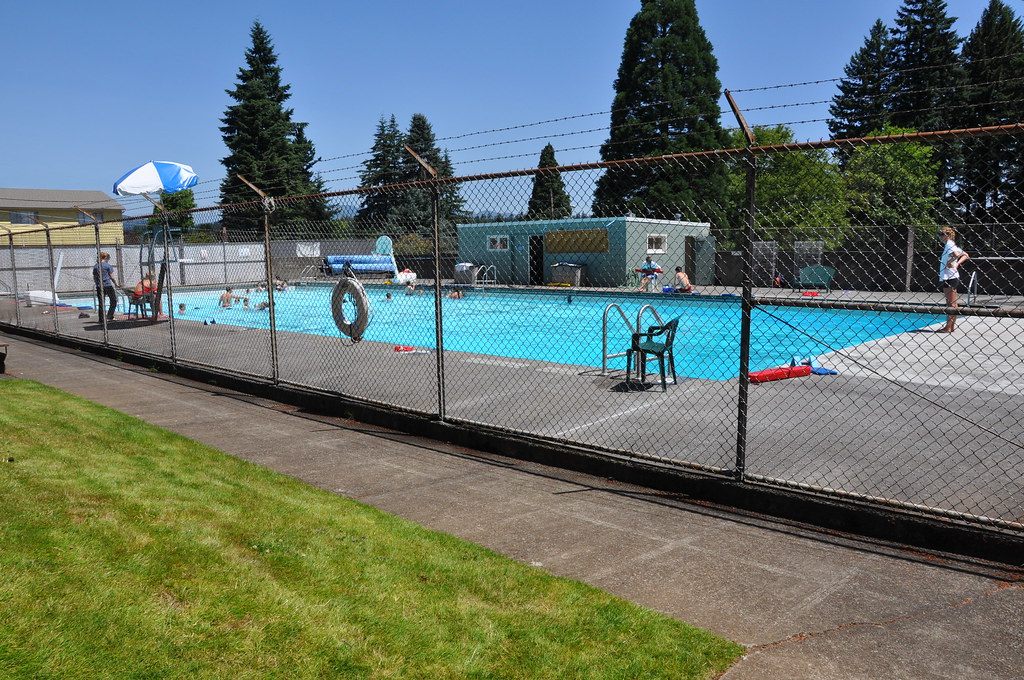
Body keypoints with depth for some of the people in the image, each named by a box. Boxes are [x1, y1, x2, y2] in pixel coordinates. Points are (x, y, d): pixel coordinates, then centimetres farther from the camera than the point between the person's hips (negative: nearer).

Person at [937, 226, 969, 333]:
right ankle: (951, 326, 19)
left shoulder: (949, 244, -12)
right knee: (953, 303, 12)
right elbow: (965, 255, 21)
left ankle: (948, 327, -4)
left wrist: (949, 262, -15)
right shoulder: (952, 244, 15)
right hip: (953, 277, 10)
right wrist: (957, 264, 10)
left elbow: (957, 254, -30)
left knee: (951, 303, -7)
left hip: (948, 277, -10)